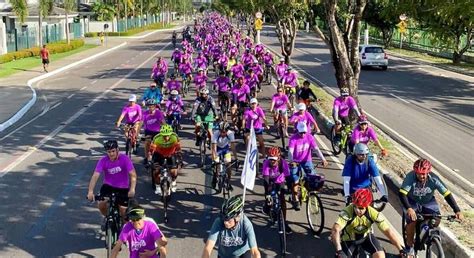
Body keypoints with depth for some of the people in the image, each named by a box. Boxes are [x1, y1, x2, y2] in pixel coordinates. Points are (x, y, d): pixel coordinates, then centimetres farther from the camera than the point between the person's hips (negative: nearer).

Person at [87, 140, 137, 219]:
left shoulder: (125, 159, -20)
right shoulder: (103, 161, -16)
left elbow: (133, 174, -26)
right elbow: (95, 176, -24)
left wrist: (132, 189, -41)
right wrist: (90, 191, -38)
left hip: (123, 188, -1)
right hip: (108, 186, 1)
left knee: (123, 211, -8)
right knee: (101, 205, -20)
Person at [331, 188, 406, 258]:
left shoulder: (373, 213, -27)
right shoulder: (347, 212, -35)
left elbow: (388, 230, -26)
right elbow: (335, 230, -46)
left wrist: (401, 250, -32)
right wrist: (339, 251, -59)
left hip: (365, 236, 2)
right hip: (348, 239, -2)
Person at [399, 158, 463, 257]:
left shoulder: (433, 179, -28)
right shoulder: (410, 177, -33)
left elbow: (447, 194, -28)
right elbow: (402, 194, -41)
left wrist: (457, 211, -37)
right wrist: (409, 209, -57)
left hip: (428, 201, 2)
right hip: (412, 201, -2)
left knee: (436, 219, -19)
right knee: (412, 221, -24)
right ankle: (409, 246, 0)